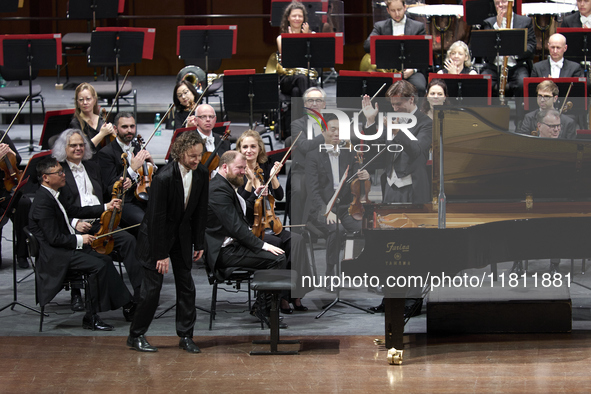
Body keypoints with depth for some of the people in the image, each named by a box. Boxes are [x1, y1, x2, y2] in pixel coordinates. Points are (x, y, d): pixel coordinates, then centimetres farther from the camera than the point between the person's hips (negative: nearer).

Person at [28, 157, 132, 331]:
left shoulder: (53, 195, 11)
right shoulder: (43, 201, -21)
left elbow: (76, 211, 25)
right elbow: (54, 238, -23)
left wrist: (106, 207, 21)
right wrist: (79, 239, -11)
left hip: (67, 246, 10)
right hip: (54, 254, -10)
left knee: (105, 260, 4)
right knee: (98, 265, -20)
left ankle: (124, 304, 8)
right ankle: (91, 318, -14)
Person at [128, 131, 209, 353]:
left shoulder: (201, 175, -6)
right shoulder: (164, 177, -26)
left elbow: (200, 211, 5)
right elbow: (157, 217, -22)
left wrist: (199, 244, 4)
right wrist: (161, 254, -21)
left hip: (182, 235, 6)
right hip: (157, 234, -6)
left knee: (186, 285, 4)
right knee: (152, 287, -6)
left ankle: (186, 336, 13)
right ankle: (136, 336, 7)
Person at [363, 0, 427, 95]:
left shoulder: (418, 27, 15)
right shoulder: (380, 26, 17)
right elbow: (367, 46, 1)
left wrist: (413, 69, -10)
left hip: (411, 71, 0)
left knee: (419, 87, -34)